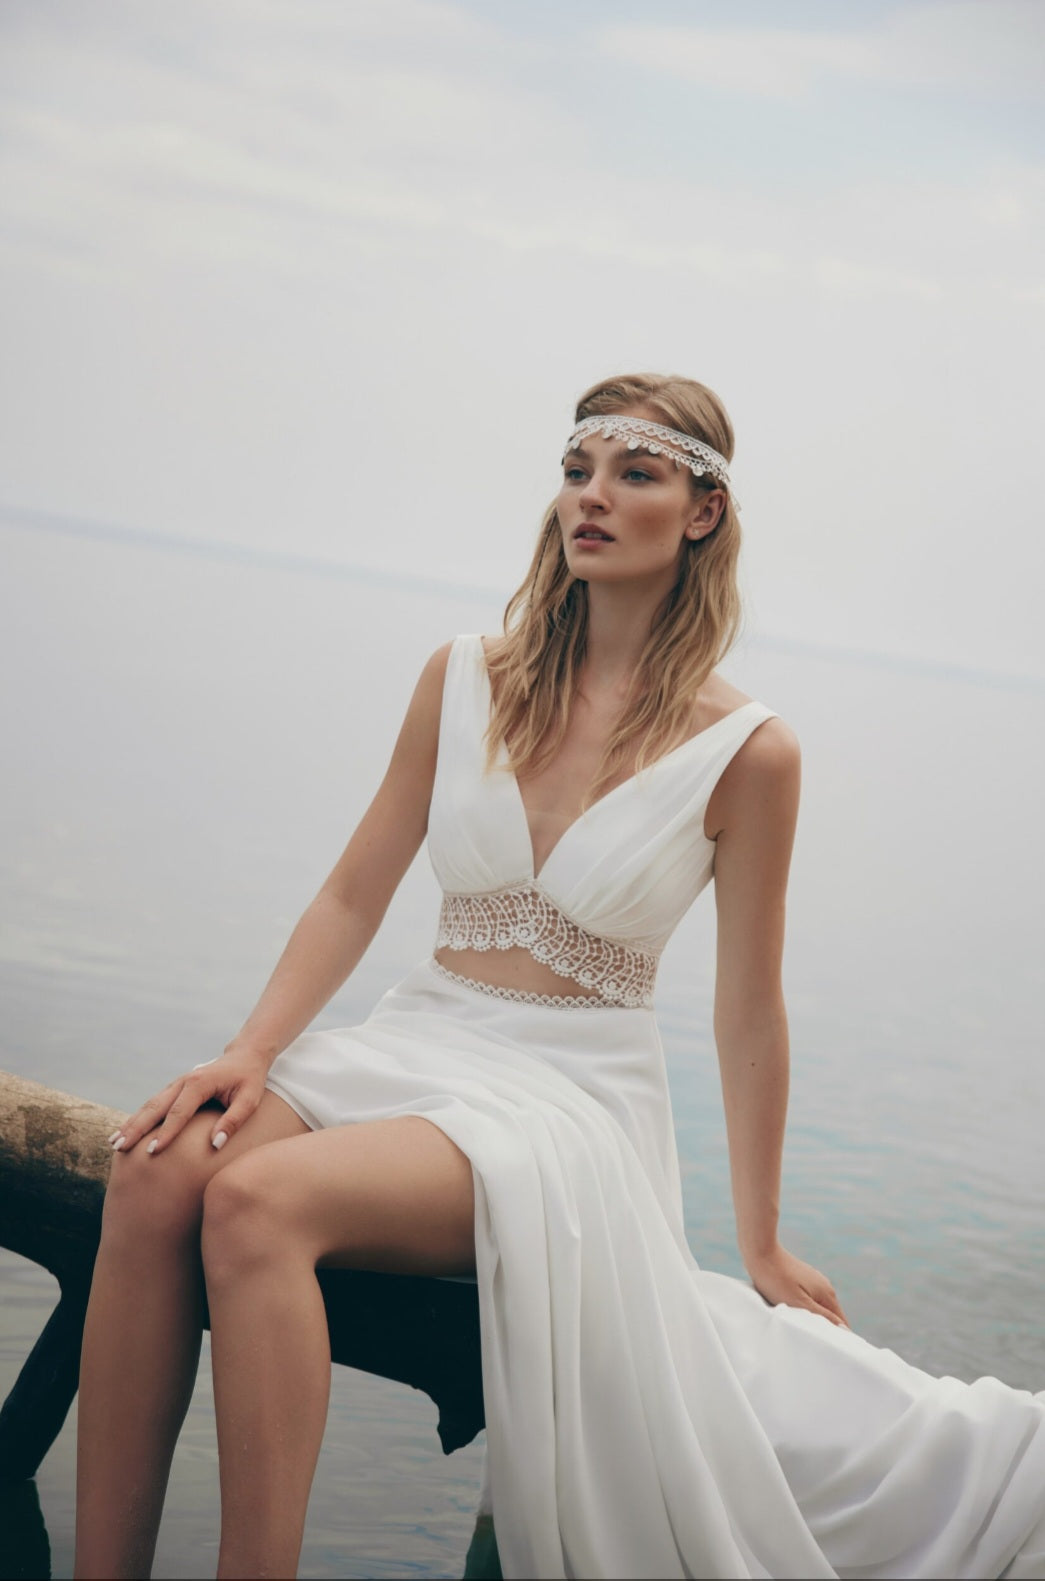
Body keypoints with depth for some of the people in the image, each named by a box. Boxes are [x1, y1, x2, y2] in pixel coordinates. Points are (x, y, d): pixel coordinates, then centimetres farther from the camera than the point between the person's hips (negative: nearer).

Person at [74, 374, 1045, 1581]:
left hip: (576, 1090, -4)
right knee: (156, 1174, -27)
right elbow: (353, 898, 9)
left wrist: (760, 1246, 7)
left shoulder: (746, 752, -5)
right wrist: (251, 1051, -7)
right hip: (417, 1041, 4)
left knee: (258, 1202, -32)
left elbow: (748, 1013, 1)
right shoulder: (466, 680, 6)